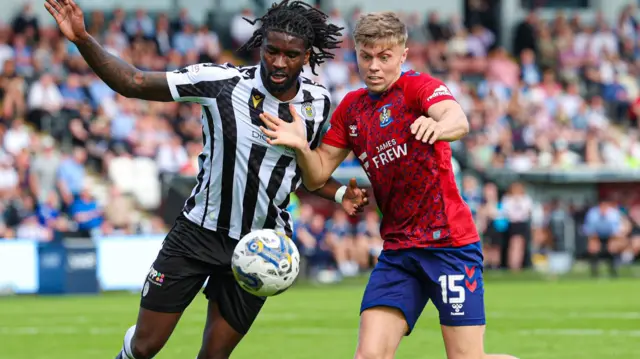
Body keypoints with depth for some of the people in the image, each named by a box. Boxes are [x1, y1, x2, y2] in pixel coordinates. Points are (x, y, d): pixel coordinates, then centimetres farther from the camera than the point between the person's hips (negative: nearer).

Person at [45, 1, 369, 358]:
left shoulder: (318, 102, -5)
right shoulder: (222, 81, -17)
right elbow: (132, 83, -16)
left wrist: (340, 194, -6)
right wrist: (83, 40, -28)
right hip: (198, 232, -2)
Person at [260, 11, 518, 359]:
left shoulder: (419, 86, -7)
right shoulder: (351, 108, 12)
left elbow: (459, 120, -29)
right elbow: (318, 175, 14)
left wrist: (437, 126, -53)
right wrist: (301, 146, -8)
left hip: (449, 242, -5)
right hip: (397, 249, 5)